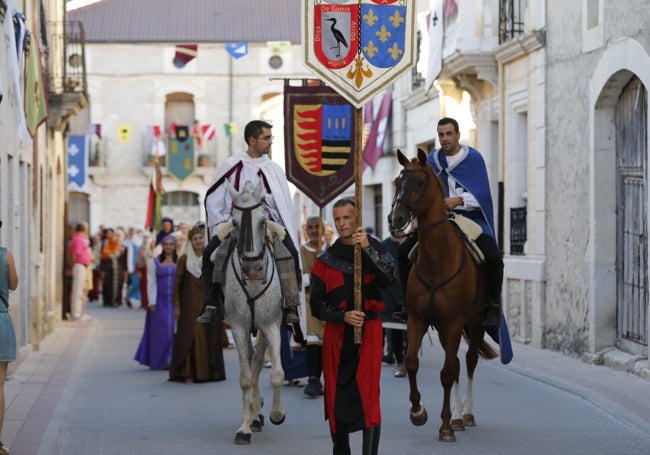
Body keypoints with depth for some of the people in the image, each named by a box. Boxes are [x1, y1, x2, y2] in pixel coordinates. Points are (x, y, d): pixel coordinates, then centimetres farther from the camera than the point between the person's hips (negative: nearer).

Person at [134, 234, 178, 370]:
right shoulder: (155, 262, 5)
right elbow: (151, 283, 2)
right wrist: (152, 302, -6)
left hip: (176, 301, 1)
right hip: (160, 301, 0)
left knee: (175, 329, -3)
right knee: (159, 330, 0)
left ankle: (174, 360, 4)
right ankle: (159, 362, 9)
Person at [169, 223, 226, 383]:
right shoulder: (184, 259, 0)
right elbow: (177, 283, 0)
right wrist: (176, 305, -4)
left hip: (208, 304, 2)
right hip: (190, 305, -2)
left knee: (209, 337, 3)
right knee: (190, 337, -5)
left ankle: (209, 371, 11)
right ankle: (188, 373, -1)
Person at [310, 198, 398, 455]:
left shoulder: (374, 248, 4)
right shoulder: (326, 260, 6)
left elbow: (390, 277, -16)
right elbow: (316, 305, 2)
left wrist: (367, 248, -25)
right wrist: (343, 316, -14)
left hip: (369, 330, -2)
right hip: (336, 332, 2)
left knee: (368, 394, -10)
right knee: (337, 395, 8)